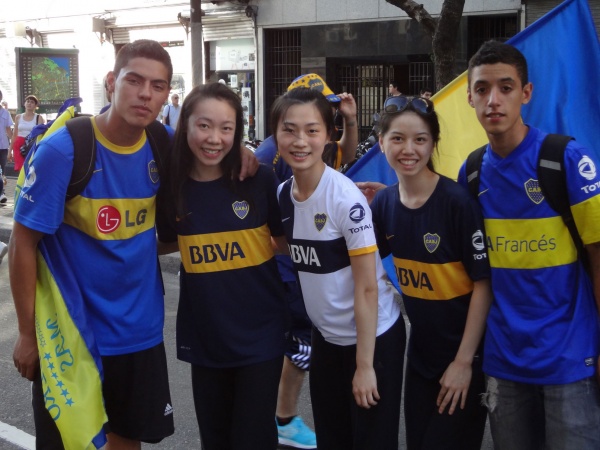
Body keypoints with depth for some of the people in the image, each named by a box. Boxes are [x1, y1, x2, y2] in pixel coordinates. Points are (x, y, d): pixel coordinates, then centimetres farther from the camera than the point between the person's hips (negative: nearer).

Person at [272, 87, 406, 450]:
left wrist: (365, 364, -18)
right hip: (325, 336, 6)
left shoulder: (347, 199, -22)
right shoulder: (283, 195, -3)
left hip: (373, 336, -6)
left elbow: (367, 287, -19)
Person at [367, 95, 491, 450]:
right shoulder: (384, 202, -3)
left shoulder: (458, 201, -19)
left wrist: (464, 361, -15)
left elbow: (483, 283, -16)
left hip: (465, 356, -5)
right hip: (421, 354, 6)